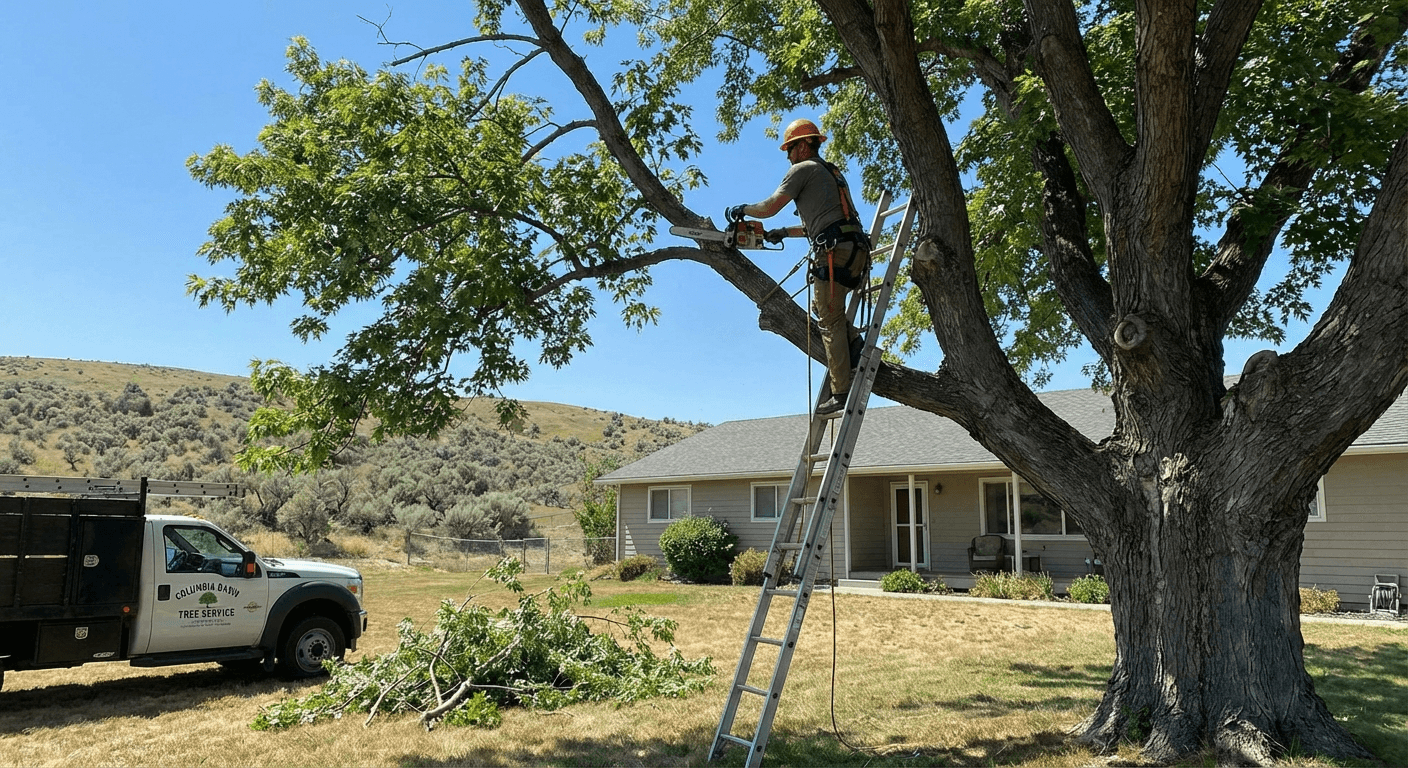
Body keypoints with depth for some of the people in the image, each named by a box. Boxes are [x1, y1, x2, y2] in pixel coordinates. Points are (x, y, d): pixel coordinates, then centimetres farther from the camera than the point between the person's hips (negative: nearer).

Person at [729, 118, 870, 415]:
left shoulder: (803, 168, 3)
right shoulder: (831, 173, 30)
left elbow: (769, 207, -2)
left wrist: (742, 209, 17)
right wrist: (784, 232, 36)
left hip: (836, 252, -9)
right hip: (857, 251, 9)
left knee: (830, 321, -6)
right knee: (821, 307, 24)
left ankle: (841, 393, -7)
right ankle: (853, 340, 1)